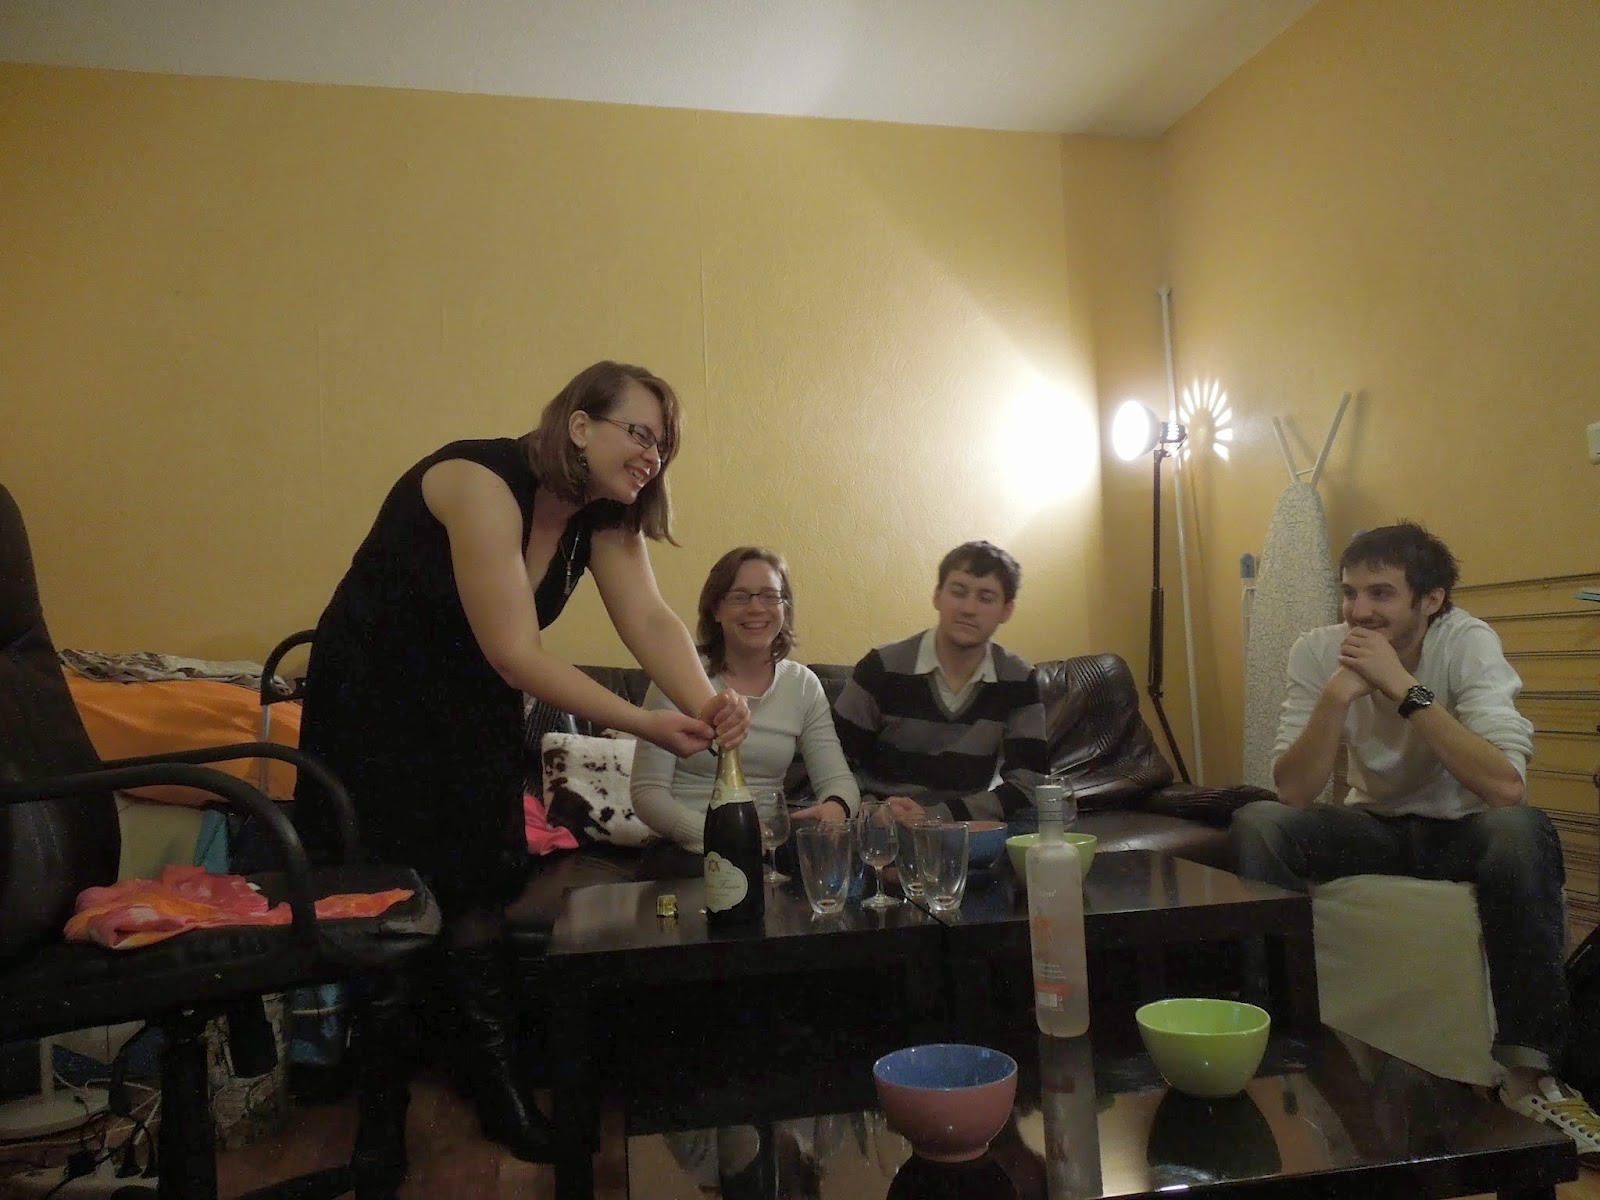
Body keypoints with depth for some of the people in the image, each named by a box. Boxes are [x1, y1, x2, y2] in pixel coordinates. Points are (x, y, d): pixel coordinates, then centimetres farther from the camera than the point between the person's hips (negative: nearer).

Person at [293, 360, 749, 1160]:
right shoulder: (482, 483, -29)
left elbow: (651, 622, -19)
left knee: (479, 882, 5)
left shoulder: (604, 518, -6)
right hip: (374, 696, -6)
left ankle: (489, 1074, 21)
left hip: (472, 705, 6)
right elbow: (516, 653, -34)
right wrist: (643, 725, -38)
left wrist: (705, 703, -38)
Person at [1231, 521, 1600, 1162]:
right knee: (1256, 825, -24)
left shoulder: (1468, 643, -19)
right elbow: (1292, 793, -20)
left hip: (1462, 827, -1)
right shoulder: (1318, 651, -13)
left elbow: (1506, 788, -33)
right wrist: (1337, 694, -32)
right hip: (1375, 824, 2)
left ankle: (1528, 1068, -20)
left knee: (1523, 829, -35)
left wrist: (1403, 688, -35)